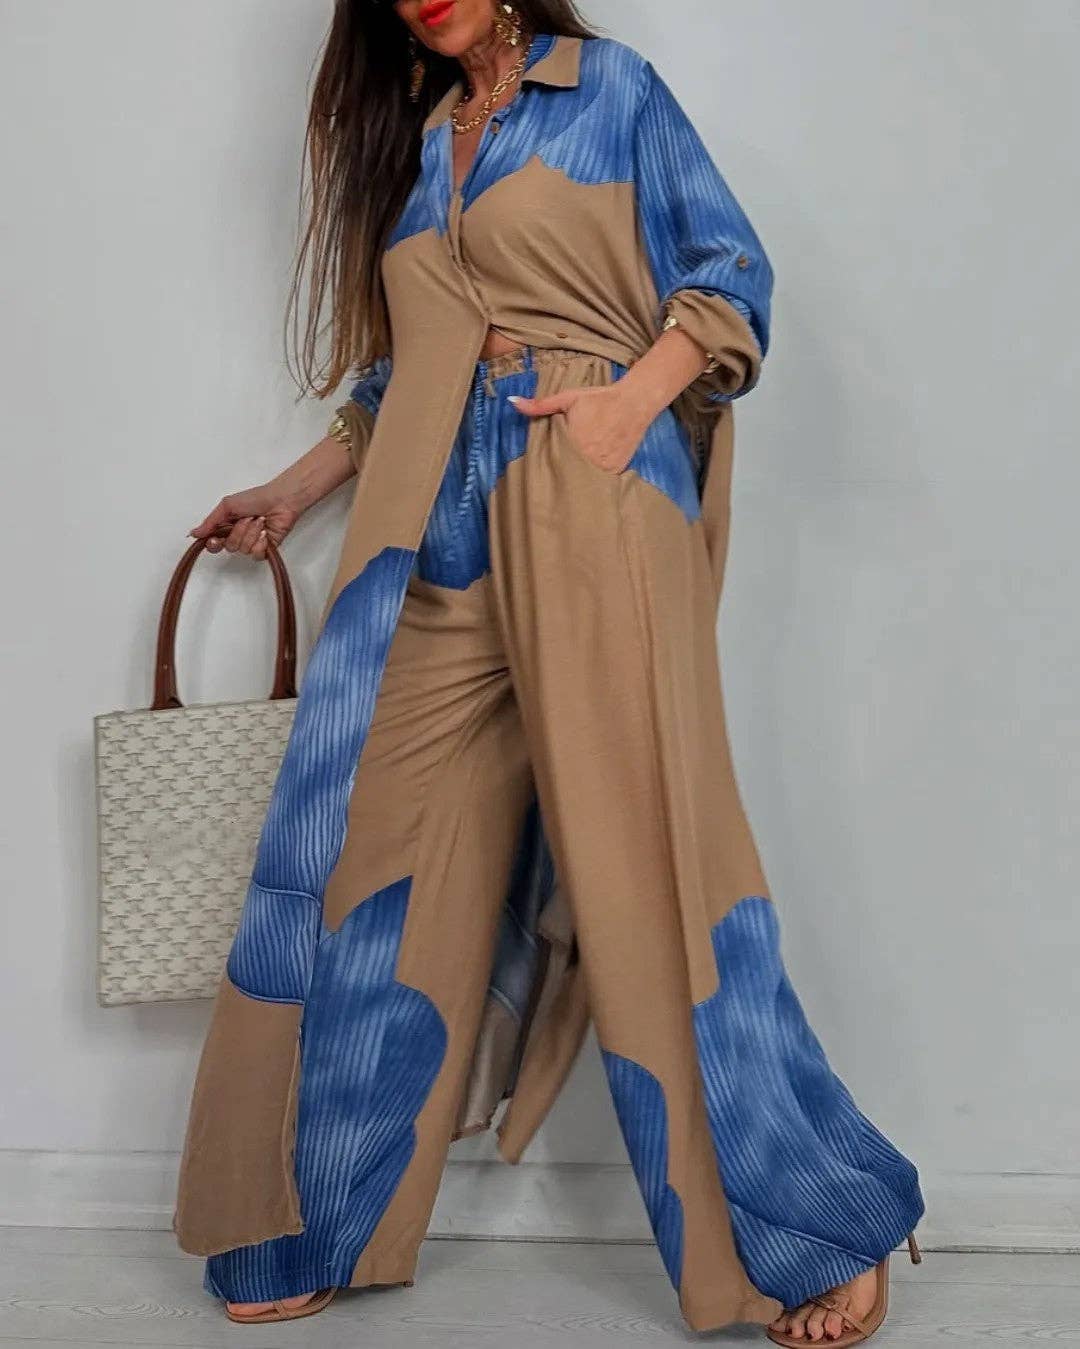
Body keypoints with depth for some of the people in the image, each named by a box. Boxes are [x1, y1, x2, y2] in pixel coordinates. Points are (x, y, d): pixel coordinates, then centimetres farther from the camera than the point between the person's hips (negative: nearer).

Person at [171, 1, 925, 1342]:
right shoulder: (407, 140, 23)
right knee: (372, 853, 2)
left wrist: (633, 399, -13)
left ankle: (824, 1231, 4)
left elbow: (731, 272, 2)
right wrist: (293, 491, 27)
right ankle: (320, 1229, 13)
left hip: (585, 499, -5)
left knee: (642, 855, -8)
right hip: (437, 532, 6)